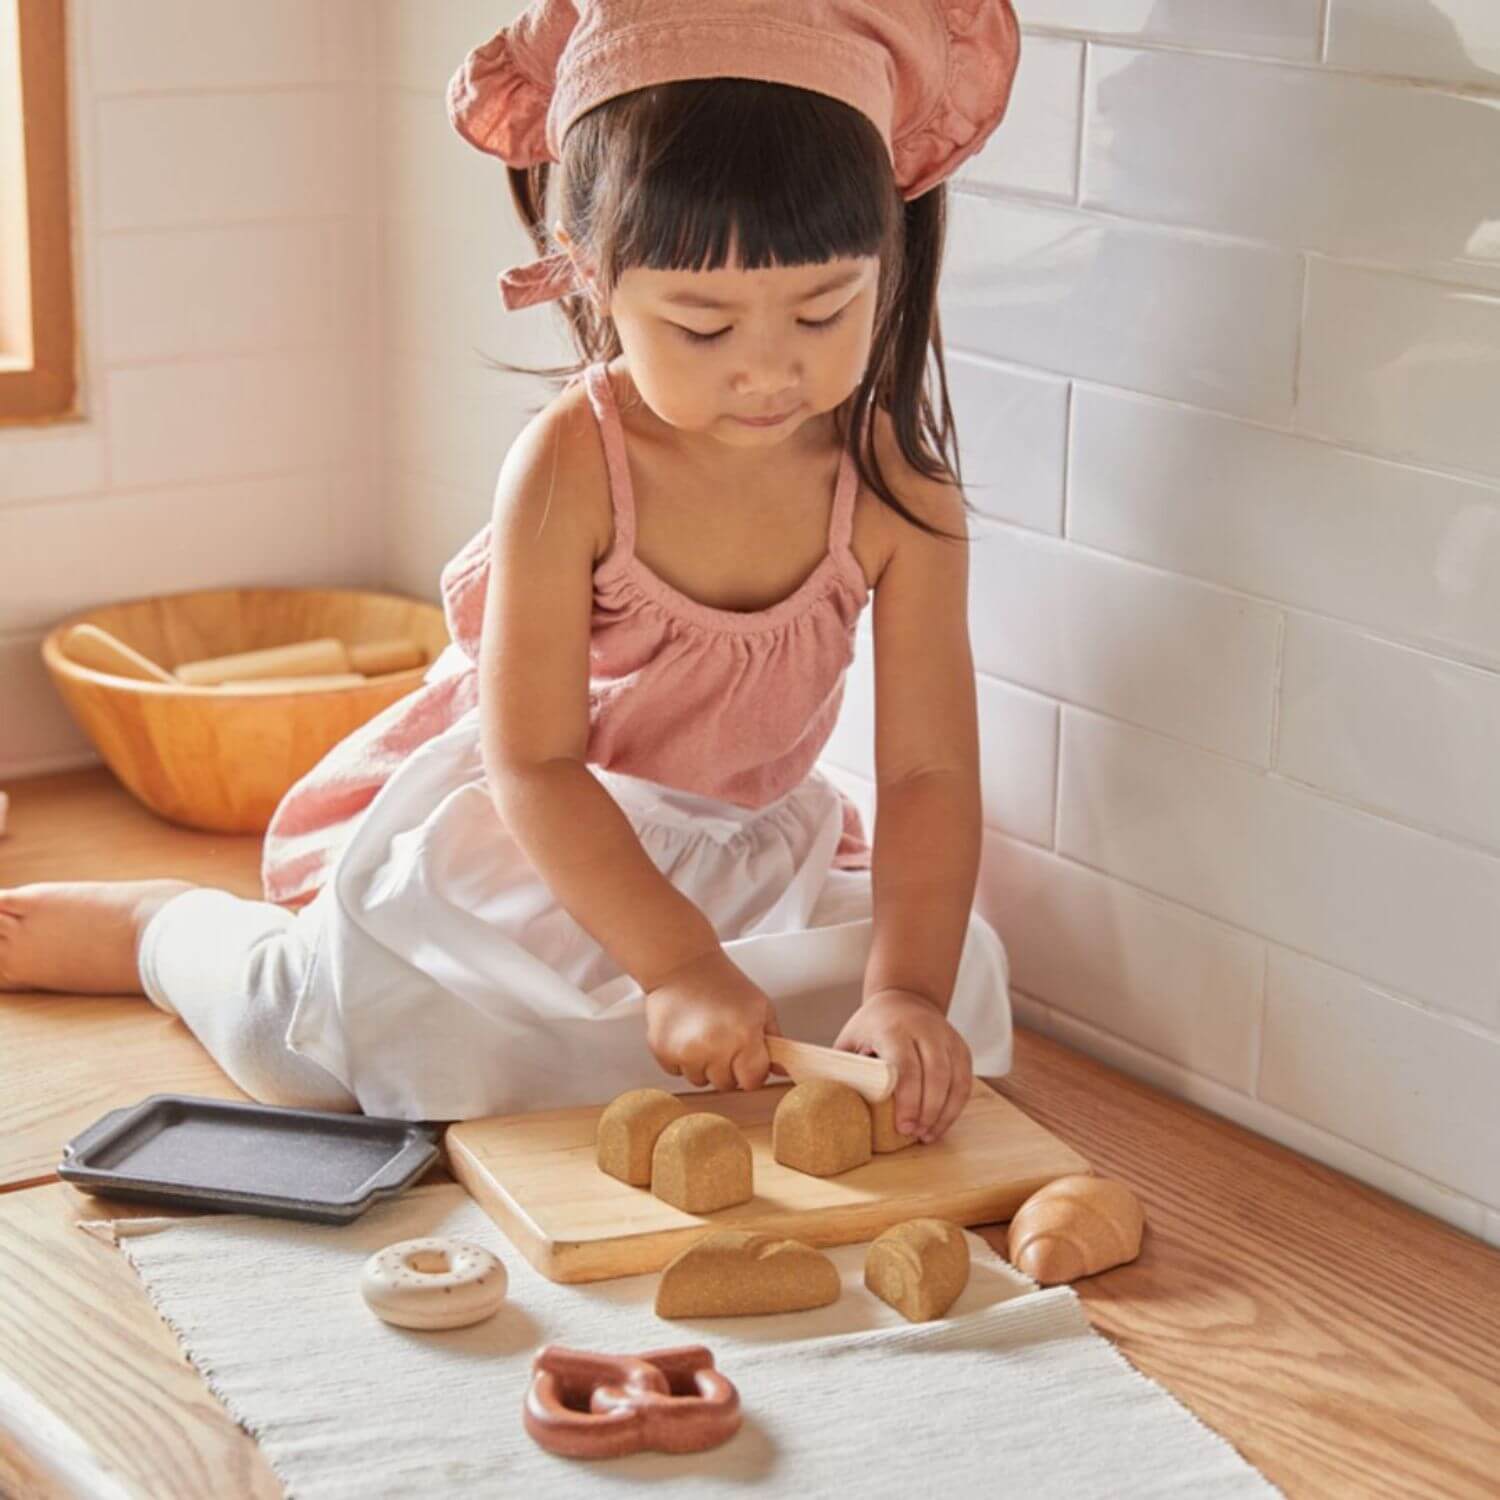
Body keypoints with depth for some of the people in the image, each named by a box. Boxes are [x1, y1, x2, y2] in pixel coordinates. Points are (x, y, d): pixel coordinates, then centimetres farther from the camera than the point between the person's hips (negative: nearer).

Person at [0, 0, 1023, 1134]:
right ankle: (155, 925, 16)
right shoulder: (571, 465, -26)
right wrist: (678, 965, -34)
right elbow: (535, 761, -25)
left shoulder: (898, 488, -20)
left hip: (748, 847, 4)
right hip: (520, 825, -4)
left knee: (960, 980, -13)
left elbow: (930, 768, -20)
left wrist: (906, 990, -35)